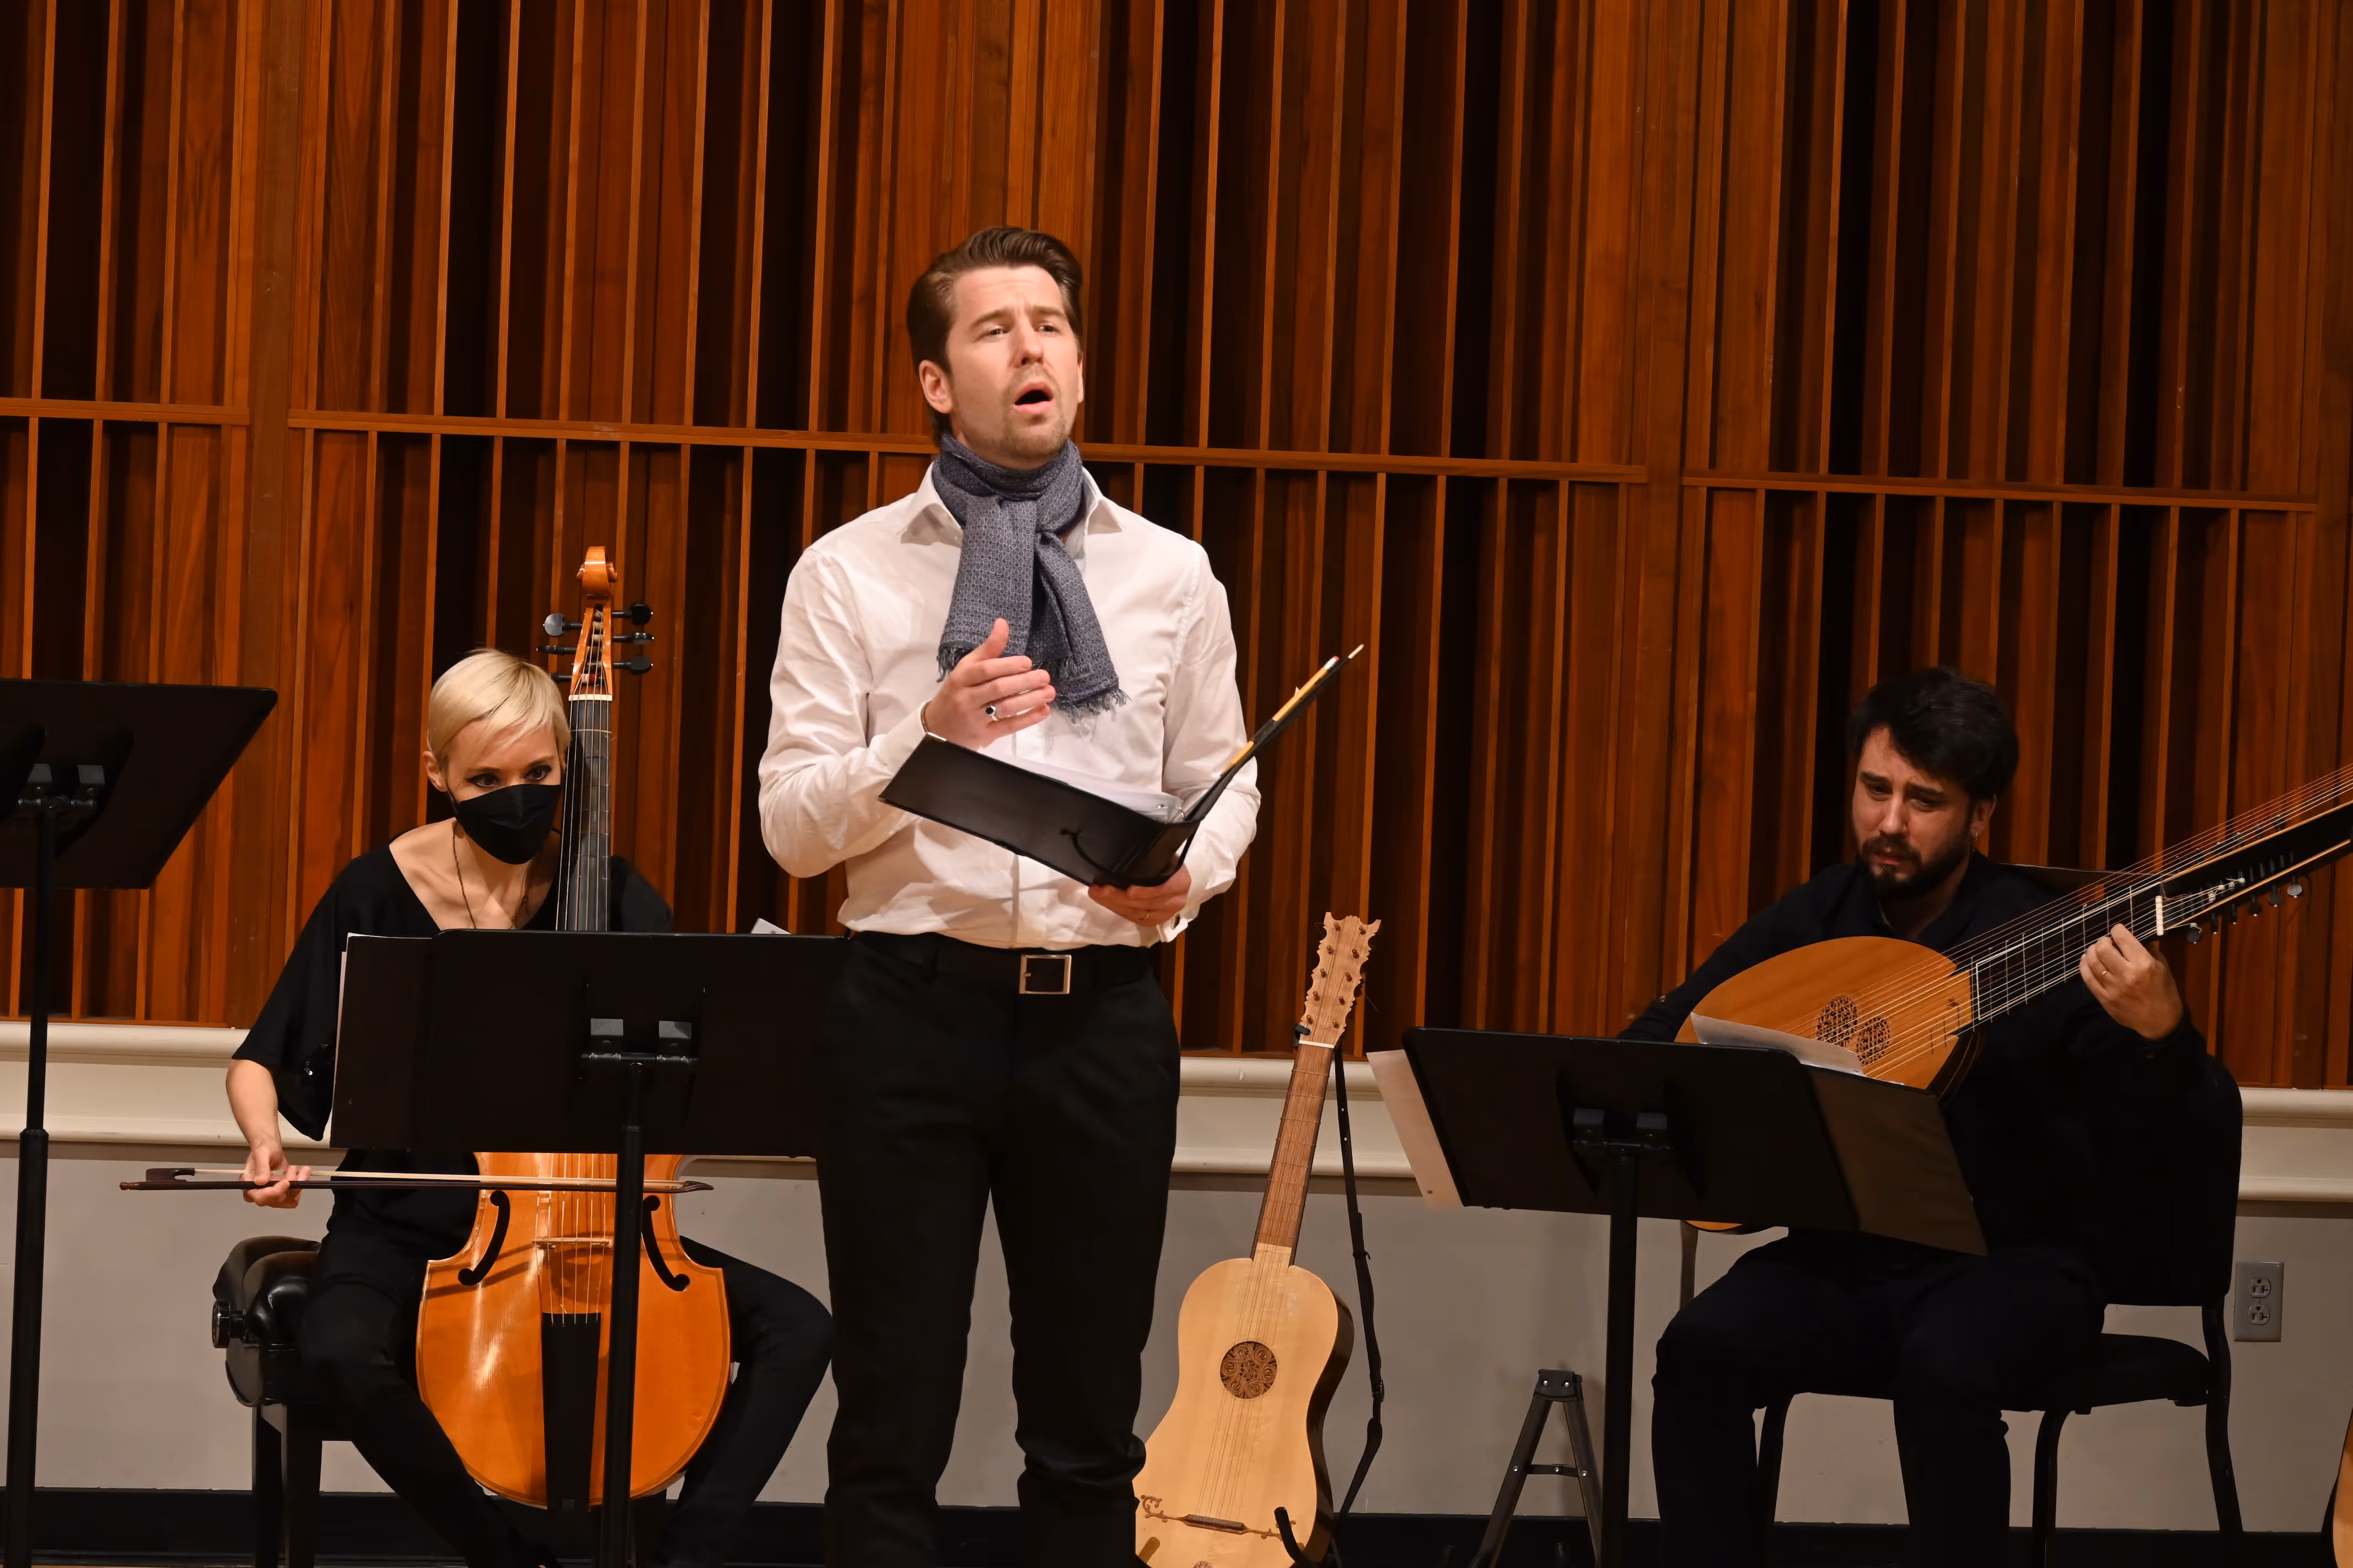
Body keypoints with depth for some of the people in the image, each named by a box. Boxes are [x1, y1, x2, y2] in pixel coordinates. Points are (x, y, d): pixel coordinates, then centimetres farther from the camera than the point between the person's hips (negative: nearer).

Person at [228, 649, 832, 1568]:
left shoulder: (612, 897, -1)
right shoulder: (379, 895, -5)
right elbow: (263, 1061, 3)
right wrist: (266, 1141, -17)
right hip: (408, 1225, -2)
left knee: (795, 1327, -17)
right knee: (344, 1353, -37)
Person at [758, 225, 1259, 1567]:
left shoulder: (1170, 576, 9)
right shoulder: (850, 575, 2)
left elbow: (1224, 786, 13)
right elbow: (792, 823, -2)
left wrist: (1188, 875, -10)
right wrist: (927, 741, -20)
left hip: (1103, 1013, 2)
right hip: (916, 1003, -2)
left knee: (1090, 1428, 9)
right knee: (895, 1423, 3)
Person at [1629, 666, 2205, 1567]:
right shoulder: (1811, 920, 2)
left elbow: (2167, 1096, -26)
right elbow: (1649, 1046, 11)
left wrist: (2160, 1030, -50)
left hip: (2010, 1265, -4)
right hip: (1844, 1261, 4)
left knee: (1945, 1366, -37)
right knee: (1702, 1349, -24)